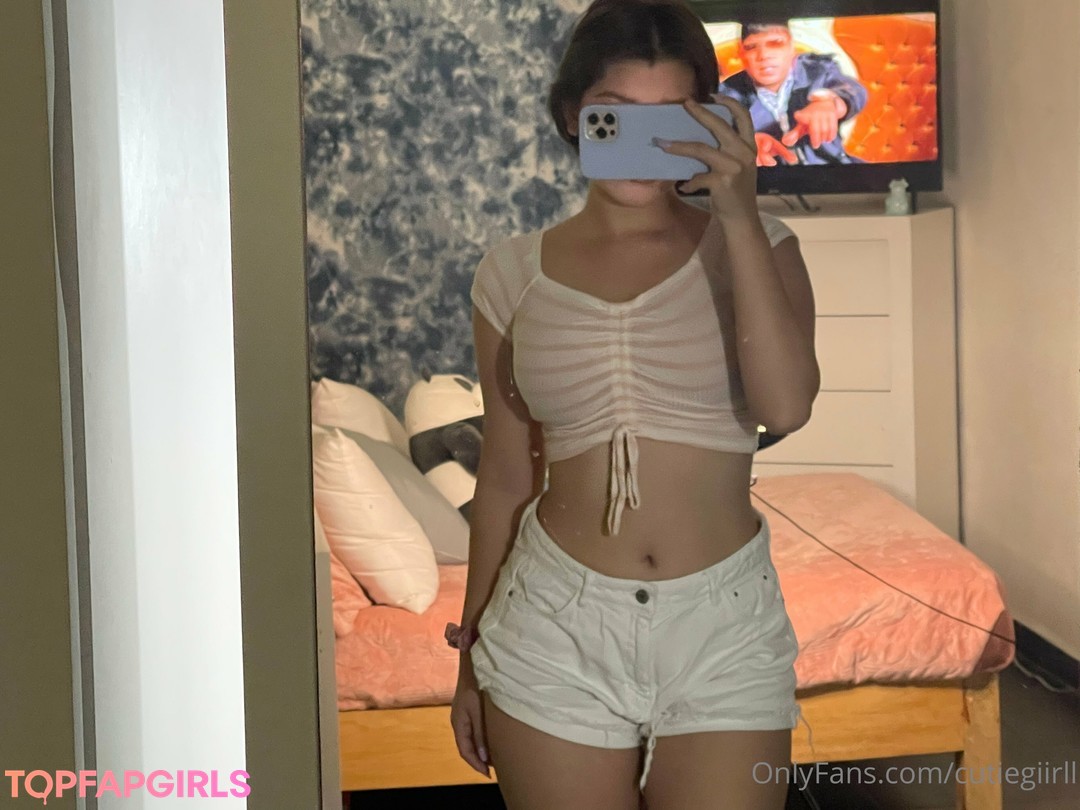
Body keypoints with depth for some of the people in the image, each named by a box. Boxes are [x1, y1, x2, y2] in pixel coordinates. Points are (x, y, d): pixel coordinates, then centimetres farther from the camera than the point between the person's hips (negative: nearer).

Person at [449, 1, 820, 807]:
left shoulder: (751, 247, 0)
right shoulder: (515, 272, 3)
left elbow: (786, 404, -18)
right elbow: (506, 473, 9)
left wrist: (741, 215, -19)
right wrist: (472, 653, 11)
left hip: (724, 628, -1)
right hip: (556, 629, 1)